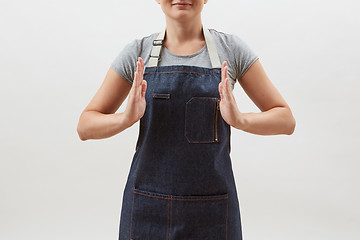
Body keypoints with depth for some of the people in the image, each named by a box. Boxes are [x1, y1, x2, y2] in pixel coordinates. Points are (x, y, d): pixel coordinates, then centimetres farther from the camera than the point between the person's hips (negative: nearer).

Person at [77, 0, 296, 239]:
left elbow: (286, 121, 0)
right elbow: (85, 127, 0)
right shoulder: (138, 53, 0)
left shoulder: (231, 49, -1)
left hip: (212, 209, 0)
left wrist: (240, 119, -20)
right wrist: (127, 118, -20)